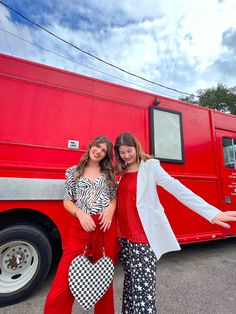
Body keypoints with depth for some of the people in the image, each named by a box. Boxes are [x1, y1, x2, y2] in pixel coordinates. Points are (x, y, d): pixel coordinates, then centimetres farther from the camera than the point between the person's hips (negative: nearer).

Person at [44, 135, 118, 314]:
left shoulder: (109, 172, 9)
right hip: (81, 226, -1)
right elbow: (67, 201, 5)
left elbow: (114, 196, 12)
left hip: (107, 225, 2)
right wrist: (81, 213, -12)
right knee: (64, 281, -3)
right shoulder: (74, 171, 6)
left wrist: (111, 208, -9)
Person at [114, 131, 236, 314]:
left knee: (143, 290, 0)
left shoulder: (149, 166, -9)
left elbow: (176, 188, -18)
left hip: (143, 237, -6)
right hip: (124, 236, 6)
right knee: (130, 283, 21)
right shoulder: (122, 172, 9)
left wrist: (212, 212, -25)